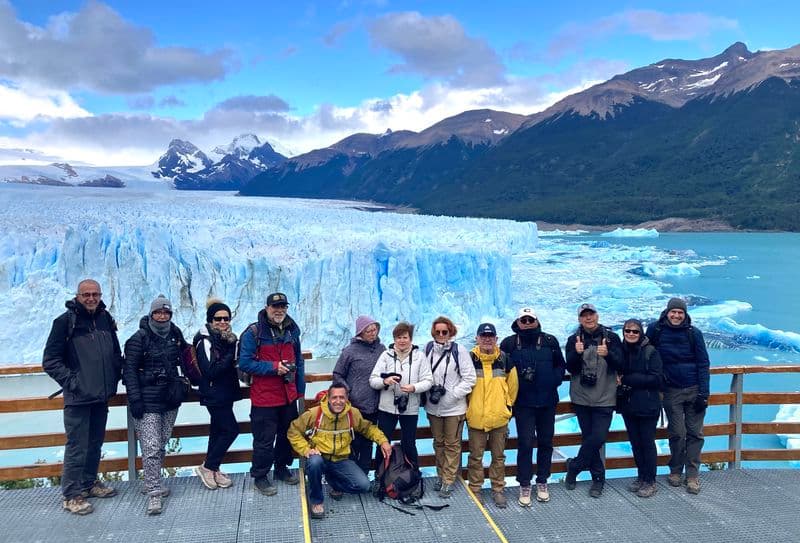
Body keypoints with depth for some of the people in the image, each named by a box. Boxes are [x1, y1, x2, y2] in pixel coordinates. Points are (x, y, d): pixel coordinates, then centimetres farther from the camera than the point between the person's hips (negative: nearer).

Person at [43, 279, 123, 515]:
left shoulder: (105, 319, 7)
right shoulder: (65, 321, -9)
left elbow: (116, 353, 17)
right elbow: (50, 360, -9)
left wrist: (114, 379, 8)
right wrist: (70, 381, -14)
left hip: (102, 396, 6)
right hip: (78, 398, -6)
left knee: (95, 442, 16)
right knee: (77, 446, -2)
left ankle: (89, 482, 32)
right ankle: (71, 495, 10)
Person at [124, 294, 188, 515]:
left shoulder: (175, 333, 7)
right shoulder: (139, 338, -8)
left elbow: (185, 355, 23)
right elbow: (130, 370, -10)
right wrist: (135, 399, -15)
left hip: (171, 398, 6)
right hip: (148, 401, -6)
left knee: (161, 444, 13)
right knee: (151, 447, -9)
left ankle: (152, 483, 28)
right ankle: (154, 493, -3)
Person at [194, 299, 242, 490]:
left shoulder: (228, 338, 8)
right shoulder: (205, 341, -14)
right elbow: (210, 370, -20)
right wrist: (231, 357, -20)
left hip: (226, 393, 8)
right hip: (213, 394, -8)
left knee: (218, 430, 14)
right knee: (231, 429, -7)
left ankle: (213, 469, 25)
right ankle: (207, 467, 6)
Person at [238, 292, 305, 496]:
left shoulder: (292, 330, 7)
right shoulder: (253, 332, -11)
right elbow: (245, 363, -15)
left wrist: (300, 389, 11)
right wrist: (274, 367, -20)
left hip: (289, 396, 6)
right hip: (264, 397, -6)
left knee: (288, 434, 18)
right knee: (264, 440, 1)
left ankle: (282, 468, 37)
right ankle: (260, 477, 18)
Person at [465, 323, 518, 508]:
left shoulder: (505, 359, -2)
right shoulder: (469, 359, -6)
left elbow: (513, 384, 8)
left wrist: (508, 404, 7)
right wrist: (467, 406, 3)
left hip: (499, 417, 2)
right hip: (476, 418, -1)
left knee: (498, 456, 12)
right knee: (476, 456, 9)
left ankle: (498, 490, 26)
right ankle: (475, 490, 22)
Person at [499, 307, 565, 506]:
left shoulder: (550, 341, 1)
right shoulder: (509, 343, -3)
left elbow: (561, 365, 9)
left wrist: (554, 381, -6)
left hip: (547, 401, 2)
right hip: (523, 403, -2)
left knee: (546, 442, 12)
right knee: (525, 443, -2)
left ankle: (542, 482, 27)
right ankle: (524, 486, 10)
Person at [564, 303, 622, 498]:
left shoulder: (611, 337, 0)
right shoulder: (574, 339, 2)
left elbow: (619, 364, -7)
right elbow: (570, 368, -6)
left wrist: (607, 354, -27)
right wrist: (577, 353, -25)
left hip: (605, 399, -1)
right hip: (581, 398, 1)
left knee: (597, 438, -7)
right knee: (588, 438, 7)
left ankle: (574, 466, 15)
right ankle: (598, 478, 23)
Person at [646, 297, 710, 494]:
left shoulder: (694, 333, -3)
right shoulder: (655, 330, -2)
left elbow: (703, 363, -2)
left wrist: (703, 393, -7)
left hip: (694, 389, 0)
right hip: (671, 391, 0)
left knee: (695, 433, 3)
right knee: (676, 433, 4)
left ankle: (692, 476, 12)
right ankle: (675, 471, 20)